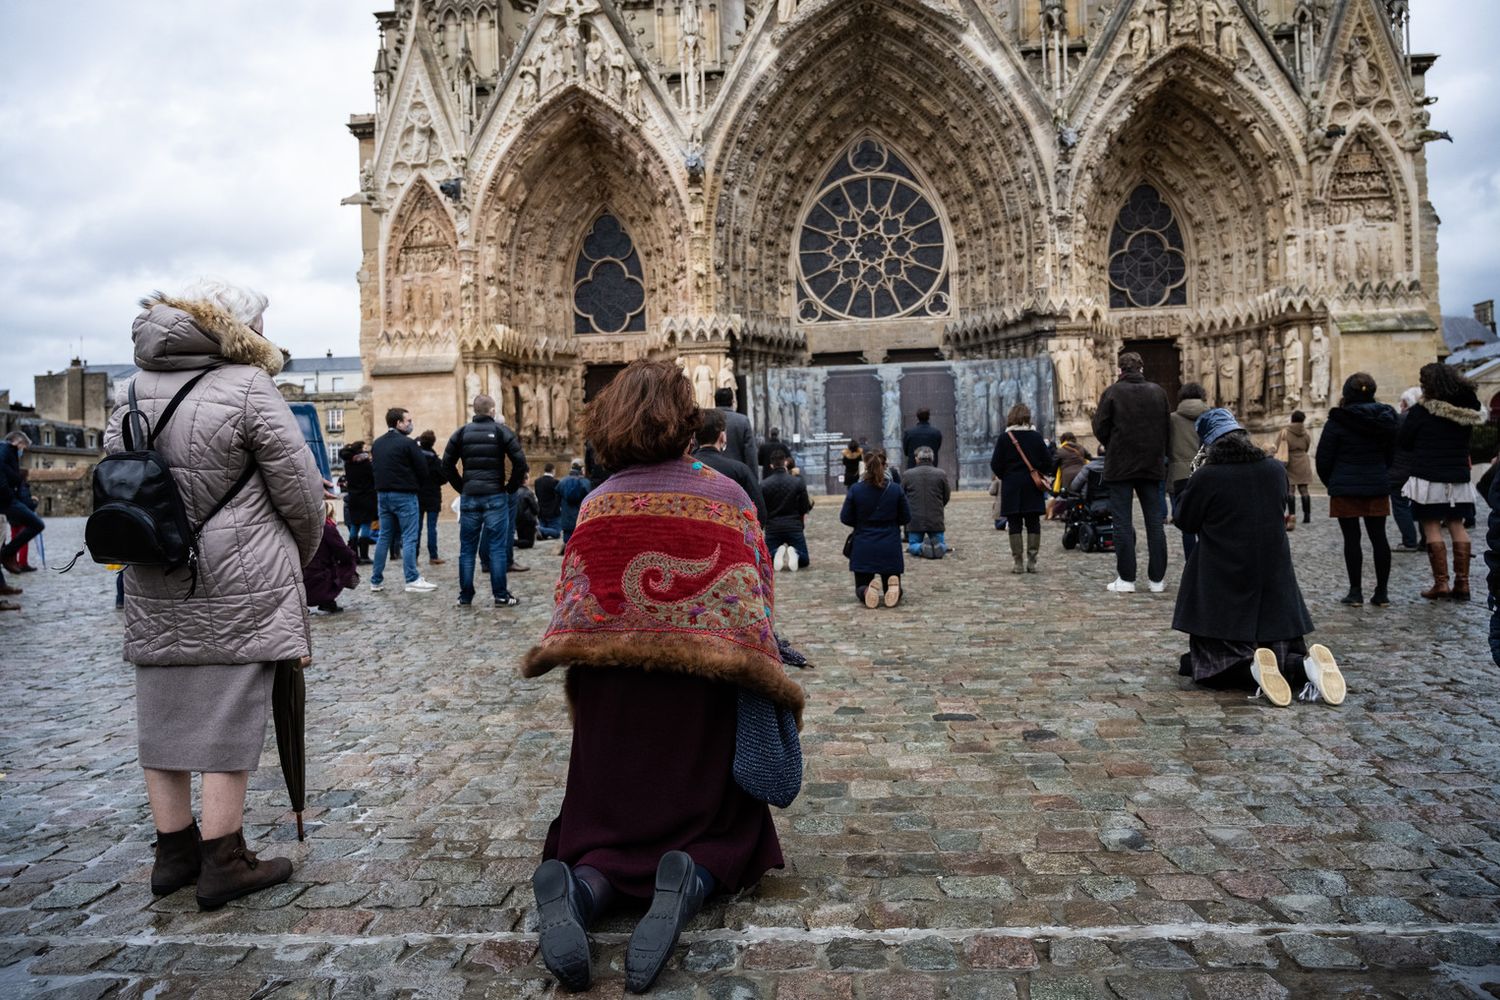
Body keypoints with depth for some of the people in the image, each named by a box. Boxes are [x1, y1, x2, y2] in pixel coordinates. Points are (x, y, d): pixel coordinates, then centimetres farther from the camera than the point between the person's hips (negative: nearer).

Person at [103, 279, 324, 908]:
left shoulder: (137, 390, 10)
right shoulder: (246, 387, -11)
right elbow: (299, 483, -11)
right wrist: (303, 553, 5)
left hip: (154, 590, 7)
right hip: (236, 587, -7)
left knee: (164, 714, 14)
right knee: (228, 718, 1)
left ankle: (174, 852, 27)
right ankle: (222, 863, 11)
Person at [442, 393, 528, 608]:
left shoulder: (461, 433, 7)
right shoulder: (502, 431, -1)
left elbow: (447, 465, 5)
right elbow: (520, 462, -9)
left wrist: (461, 488, 11)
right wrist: (511, 488, 1)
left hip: (469, 497, 3)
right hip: (495, 497, -2)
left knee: (467, 549, 8)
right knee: (497, 548, 1)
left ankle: (465, 597, 12)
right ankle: (501, 596, 3)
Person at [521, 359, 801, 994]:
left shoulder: (597, 504, 4)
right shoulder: (726, 496, 0)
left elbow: (571, 607, 6)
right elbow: (758, 596, 1)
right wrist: (762, 678, 14)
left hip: (610, 693, 2)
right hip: (701, 695, -1)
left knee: (611, 829, 16)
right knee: (721, 825, 16)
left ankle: (579, 887, -19)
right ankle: (690, 882, -19)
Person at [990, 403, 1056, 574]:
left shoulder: (1004, 438, -6)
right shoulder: (1036, 437, -1)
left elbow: (996, 465, -5)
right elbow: (1049, 462, 0)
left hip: (1011, 487, -2)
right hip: (1033, 488, 2)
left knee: (1014, 524, 2)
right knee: (1033, 523, 7)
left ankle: (1018, 563, 0)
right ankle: (1032, 562, 6)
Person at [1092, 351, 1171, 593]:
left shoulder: (1112, 392, -7)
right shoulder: (1158, 392, 3)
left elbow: (1100, 428, -8)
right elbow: (1168, 427, 7)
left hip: (1120, 465, -3)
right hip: (1152, 465, 3)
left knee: (1122, 522, 1)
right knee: (1154, 522, 8)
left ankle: (1126, 579, 0)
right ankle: (1157, 579, 11)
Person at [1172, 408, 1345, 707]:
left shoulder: (1206, 477, -15)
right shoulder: (1275, 470, 1)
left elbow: (1185, 520, 0)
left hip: (1223, 587, -4)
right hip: (1274, 583, 5)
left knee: (1214, 662, 8)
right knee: (1281, 652, 20)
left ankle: (1253, 669, -24)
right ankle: (1307, 664, -14)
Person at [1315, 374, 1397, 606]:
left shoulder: (1338, 421, -11)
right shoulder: (1385, 418, 4)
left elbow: (1323, 458, -8)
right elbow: (1392, 453, 14)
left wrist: (1331, 483, 9)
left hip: (1345, 489, -4)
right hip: (1378, 488, 4)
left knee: (1352, 538, 0)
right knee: (1379, 537, 8)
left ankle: (1355, 591, 4)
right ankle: (1381, 592, 12)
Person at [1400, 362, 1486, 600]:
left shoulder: (1421, 412, -13)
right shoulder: (1467, 412, 3)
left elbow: (1402, 442, -3)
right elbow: (1464, 441, 16)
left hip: (1428, 478, -5)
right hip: (1459, 478, 5)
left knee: (1432, 528, 0)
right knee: (1457, 526, 11)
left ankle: (1441, 583, -2)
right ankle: (1462, 582, 10)